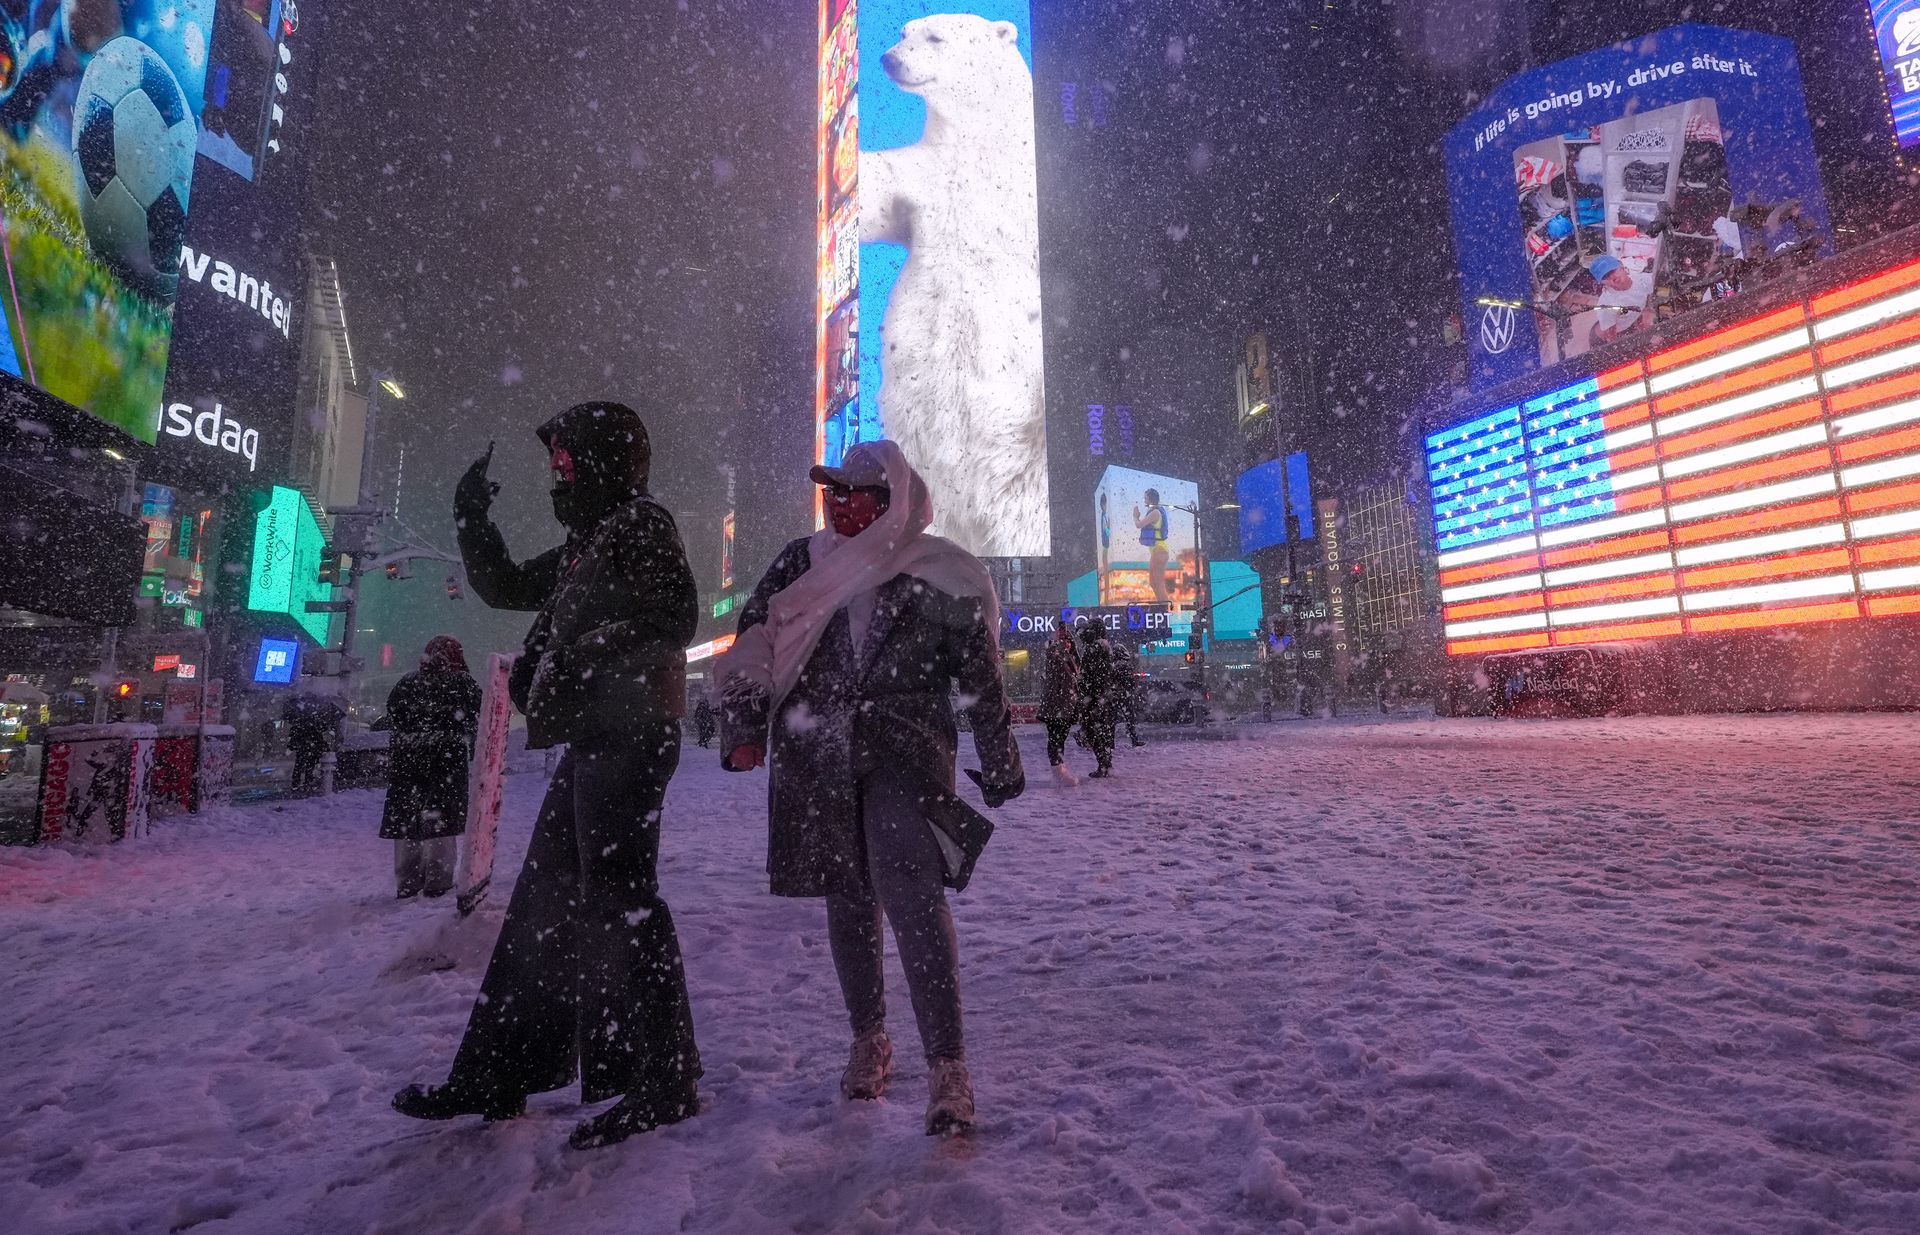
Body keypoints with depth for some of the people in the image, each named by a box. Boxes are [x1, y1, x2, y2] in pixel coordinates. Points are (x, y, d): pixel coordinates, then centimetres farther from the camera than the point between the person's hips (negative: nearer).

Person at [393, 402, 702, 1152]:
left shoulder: (640, 525, -5)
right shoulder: (586, 544, 24)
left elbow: (671, 620, -17)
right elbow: (506, 588, 32)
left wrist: (571, 666, -16)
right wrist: (472, 518, 24)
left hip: (629, 736, -10)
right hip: (595, 739, 10)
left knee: (617, 898, -8)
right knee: (544, 901, 12)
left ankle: (663, 1083, 3)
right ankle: (496, 1077, 24)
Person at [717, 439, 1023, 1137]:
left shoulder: (941, 579, -1)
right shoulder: (804, 562, 7)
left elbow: (982, 679, 6)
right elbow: (753, 640, 6)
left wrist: (999, 764, 9)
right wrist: (743, 719, -5)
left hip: (905, 748, -3)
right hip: (816, 755, 4)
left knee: (908, 887, -19)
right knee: (848, 896, 12)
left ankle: (948, 1068, -10)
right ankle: (869, 1040, 30)